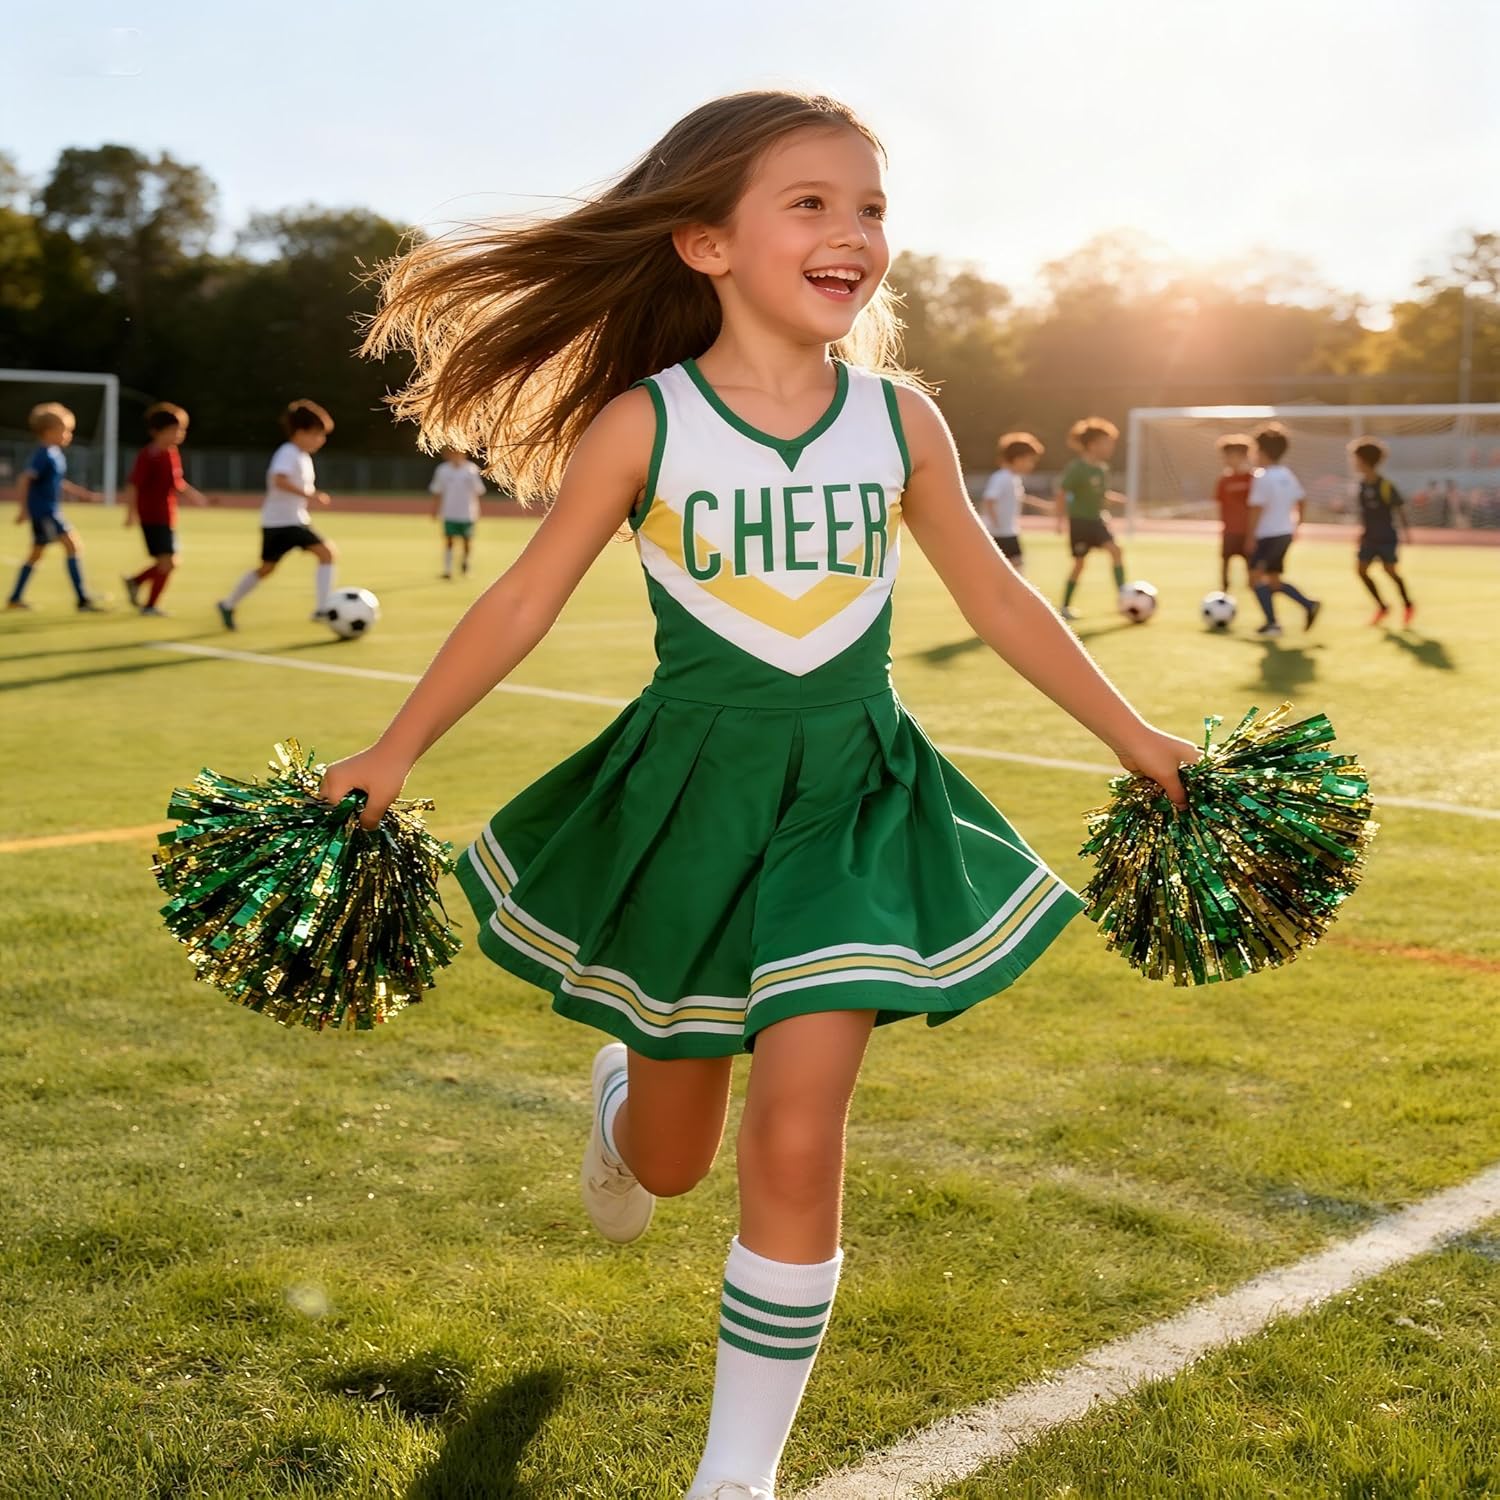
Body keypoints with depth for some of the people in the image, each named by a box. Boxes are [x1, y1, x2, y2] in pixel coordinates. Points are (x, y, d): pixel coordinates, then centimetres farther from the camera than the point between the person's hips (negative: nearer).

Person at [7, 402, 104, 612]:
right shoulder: (44, 455, -16)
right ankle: (83, 599, -17)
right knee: (73, 545, -15)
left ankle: (15, 599, 26)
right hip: (43, 511, -10)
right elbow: (25, 479, -21)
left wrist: (81, 492, 25)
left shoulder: (56, 454, 13)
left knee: (36, 554, 17)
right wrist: (24, 509, -22)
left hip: (50, 511, 10)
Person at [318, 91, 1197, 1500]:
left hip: (853, 799, 1)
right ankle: (622, 1086, 57)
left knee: (794, 1143, -10)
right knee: (670, 1157, 16)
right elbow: (523, 602, -2)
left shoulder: (901, 420, -3)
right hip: (688, 791, 0)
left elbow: (997, 599, 8)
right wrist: (392, 753, -1)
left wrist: (1132, 735, 11)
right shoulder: (641, 425, -10)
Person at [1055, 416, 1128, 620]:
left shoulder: (1102, 468, 5)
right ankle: (1065, 607, 12)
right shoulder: (1078, 468, -17)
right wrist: (1061, 518, -21)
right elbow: (1061, 493, -17)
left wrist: (1113, 498, 7)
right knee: (1080, 563, -1)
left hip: (1097, 519, 6)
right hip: (1080, 521, -6)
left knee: (1115, 550, -12)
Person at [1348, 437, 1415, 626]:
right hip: (1369, 537, 6)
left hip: (1386, 537, -6)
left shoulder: (1386, 486, -16)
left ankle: (1408, 605, 21)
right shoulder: (1362, 484, 2)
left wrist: (1406, 530, -10)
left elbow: (1399, 509, -10)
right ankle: (1382, 607, 12)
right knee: (1361, 569, -2)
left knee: (1390, 571, -1)